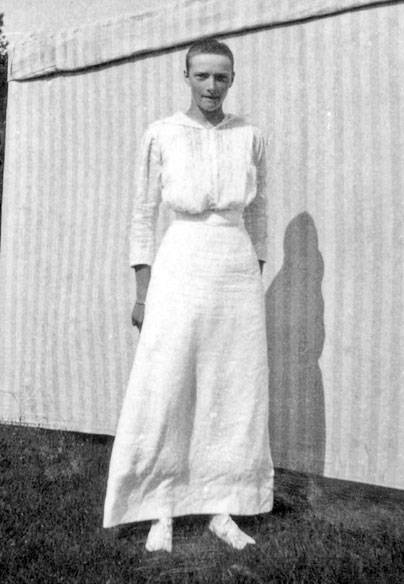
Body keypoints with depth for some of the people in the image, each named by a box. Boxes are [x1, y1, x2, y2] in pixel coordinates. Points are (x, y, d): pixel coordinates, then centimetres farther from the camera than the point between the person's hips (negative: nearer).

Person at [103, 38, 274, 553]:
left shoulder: (250, 138, 9)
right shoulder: (160, 136, 2)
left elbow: (256, 215, 15)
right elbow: (143, 216, 3)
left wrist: (257, 285, 11)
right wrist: (142, 294, -2)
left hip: (239, 275, 3)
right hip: (179, 272, -2)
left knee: (234, 395, 5)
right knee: (162, 394, -2)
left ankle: (221, 509, 20)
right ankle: (161, 513, 14)